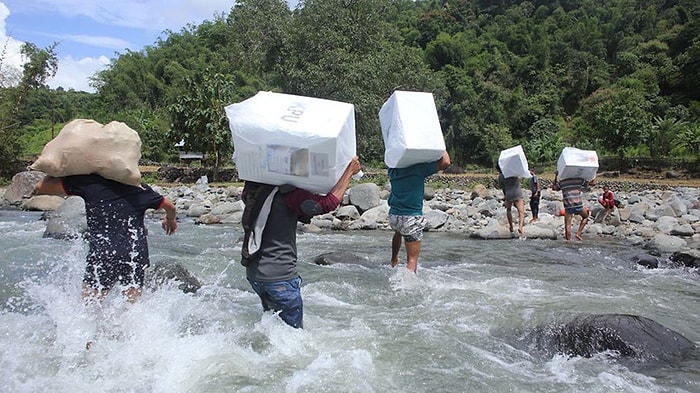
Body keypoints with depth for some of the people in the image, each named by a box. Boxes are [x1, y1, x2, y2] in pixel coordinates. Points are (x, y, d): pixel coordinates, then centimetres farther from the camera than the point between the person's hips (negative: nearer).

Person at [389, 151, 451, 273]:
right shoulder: (419, 168, -14)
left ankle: (394, 260, 54)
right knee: (412, 259, -2)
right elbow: (445, 162, -15)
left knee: (398, 232, 41)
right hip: (412, 217, -6)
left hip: (393, 215, 6)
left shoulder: (393, 169, 2)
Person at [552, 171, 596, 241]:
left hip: (568, 206, 0)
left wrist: (555, 177, 29)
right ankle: (578, 233, 16)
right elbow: (593, 183, 16)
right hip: (578, 205, 0)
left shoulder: (561, 182, 9)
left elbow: (553, 188, 27)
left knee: (567, 225, 5)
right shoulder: (579, 180, 7)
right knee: (585, 217, 26)